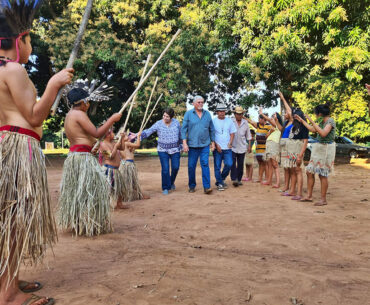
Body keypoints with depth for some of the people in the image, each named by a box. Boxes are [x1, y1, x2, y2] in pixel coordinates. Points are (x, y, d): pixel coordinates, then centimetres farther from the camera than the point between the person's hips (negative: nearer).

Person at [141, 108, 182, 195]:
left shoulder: (176, 122, -1)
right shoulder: (158, 124, -7)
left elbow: (180, 134, 11)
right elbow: (148, 132, -13)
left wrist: (181, 145, 15)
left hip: (175, 149, 2)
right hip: (163, 150, -2)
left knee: (175, 167, -1)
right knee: (165, 169, -7)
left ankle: (171, 182, 29)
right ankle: (166, 188, 8)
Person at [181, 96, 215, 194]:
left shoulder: (207, 114, 9)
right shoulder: (188, 114, 2)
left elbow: (211, 129, 14)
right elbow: (184, 129, -1)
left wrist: (213, 142, 11)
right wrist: (184, 143, -9)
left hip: (205, 145, 1)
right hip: (192, 145, -1)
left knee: (205, 164, -7)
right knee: (191, 166, 4)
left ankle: (207, 187, -5)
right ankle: (192, 186, 19)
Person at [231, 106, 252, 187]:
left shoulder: (245, 123, 9)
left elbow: (248, 135, 15)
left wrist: (249, 146, 13)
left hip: (242, 147, 3)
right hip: (232, 147, -3)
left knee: (240, 164, 6)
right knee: (233, 163, -10)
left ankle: (239, 179, 14)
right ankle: (234, 179, -10)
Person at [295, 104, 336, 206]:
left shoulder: (330, 121, -13)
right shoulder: (322, 121, 11)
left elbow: (323, 133, -28)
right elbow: (313, 130, 28)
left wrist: (312, 121, -25)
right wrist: (302, 121, 31)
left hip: (327, 148, -8)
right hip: (318, 148, 8)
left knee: (323, 174, -4)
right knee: (309, 172, 5)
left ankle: (323, 199, 6)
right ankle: (309, 196, 13)